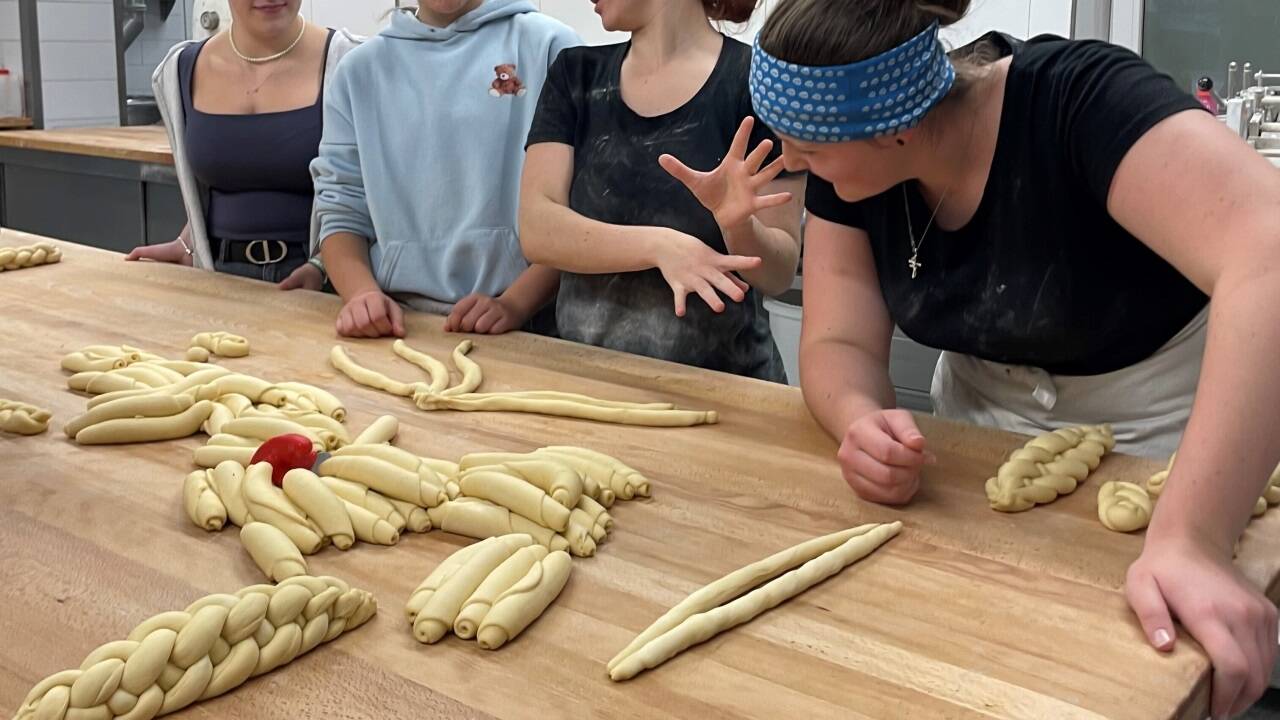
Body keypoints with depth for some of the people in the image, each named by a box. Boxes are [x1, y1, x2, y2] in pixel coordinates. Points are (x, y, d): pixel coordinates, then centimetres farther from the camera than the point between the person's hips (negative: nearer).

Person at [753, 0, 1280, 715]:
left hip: (1162, 440, -4)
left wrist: (1192, 540, -54)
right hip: (991, 439, 5)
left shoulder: (1082, 102, -32)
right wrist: (865, 424, -39)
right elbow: (840, 344, -15)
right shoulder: (848, 165, -14)